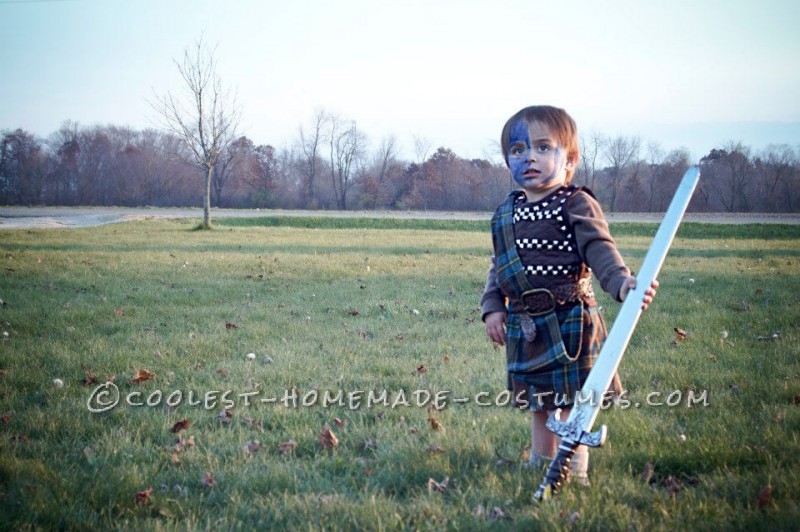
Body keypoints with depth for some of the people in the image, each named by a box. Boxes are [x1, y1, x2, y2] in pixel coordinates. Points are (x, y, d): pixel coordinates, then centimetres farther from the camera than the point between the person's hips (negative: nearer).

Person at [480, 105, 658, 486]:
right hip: (524, 326, 7)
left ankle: (574, 473, 9)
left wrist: (622, 281, -33)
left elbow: (599, 249, -16)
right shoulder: (506, 214, 13)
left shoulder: (577, 205, -7)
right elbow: (499, 266, 19)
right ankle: (540, 467, 31)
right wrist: (492, 306, 7)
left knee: (570, 400, -3)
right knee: (538, 403, 18)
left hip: (569, 322, -7)